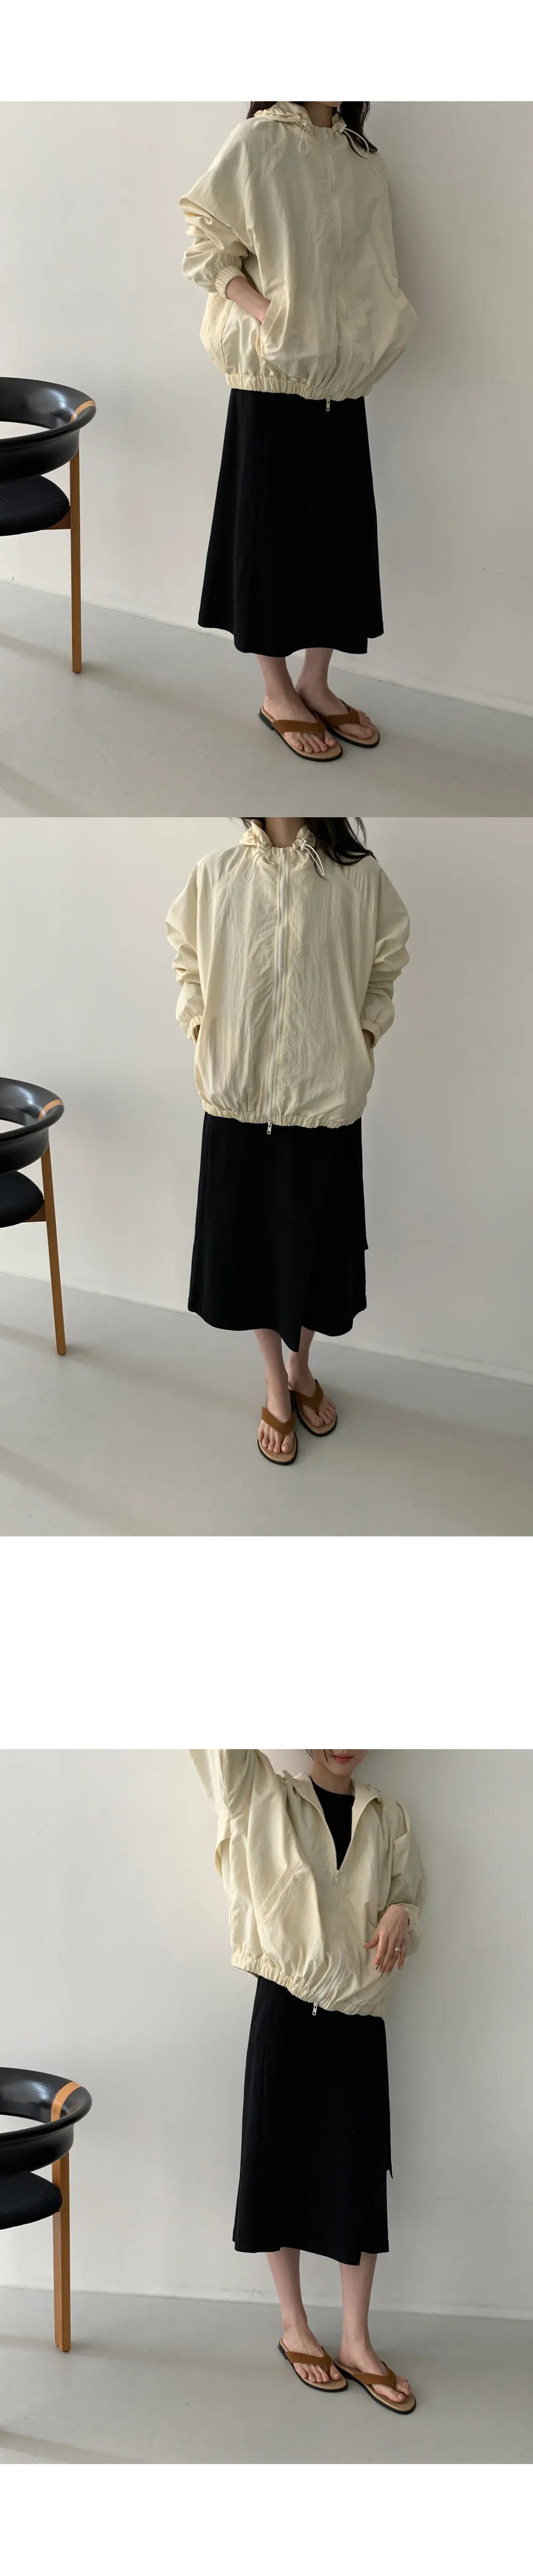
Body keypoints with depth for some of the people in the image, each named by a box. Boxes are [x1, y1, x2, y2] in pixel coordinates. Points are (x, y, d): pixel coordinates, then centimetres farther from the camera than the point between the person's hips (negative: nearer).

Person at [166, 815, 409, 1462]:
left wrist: (364, 1039, -2)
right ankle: (277, 1389, 27)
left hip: (325, 1099, -1)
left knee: (315, 1244, 12)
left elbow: (385, 966, 7)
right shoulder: (215, 875, -3)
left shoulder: (360, 877, -7)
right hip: (237, 1098, 1)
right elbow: (188, 962, 12)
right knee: (250, 1244, 10)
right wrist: (200, 1032, 1)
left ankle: (301, 1369, 37)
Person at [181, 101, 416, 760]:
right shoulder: (256, 143, -8)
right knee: (272, 525, 2)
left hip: (340, 373, 5)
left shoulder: (363, 161, 8)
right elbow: (207, 245, -7)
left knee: (342, 525, 6)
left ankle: (316, 683, 18)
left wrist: (383, 324, 1)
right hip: (273, 371, -5)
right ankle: (277, 692, 11)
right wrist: (264, 312, -18)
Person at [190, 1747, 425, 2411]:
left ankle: (356, 2342, 12)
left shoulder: (389, 1818, 7)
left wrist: (401, 1917, -9)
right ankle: (293, 2327, 20)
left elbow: (411, 1900, 14)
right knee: (283, 2164, 5)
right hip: (287, 2012, -2)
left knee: (360, 2175, 3)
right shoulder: (263, 1798, -2)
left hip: (360, 2020, 2)